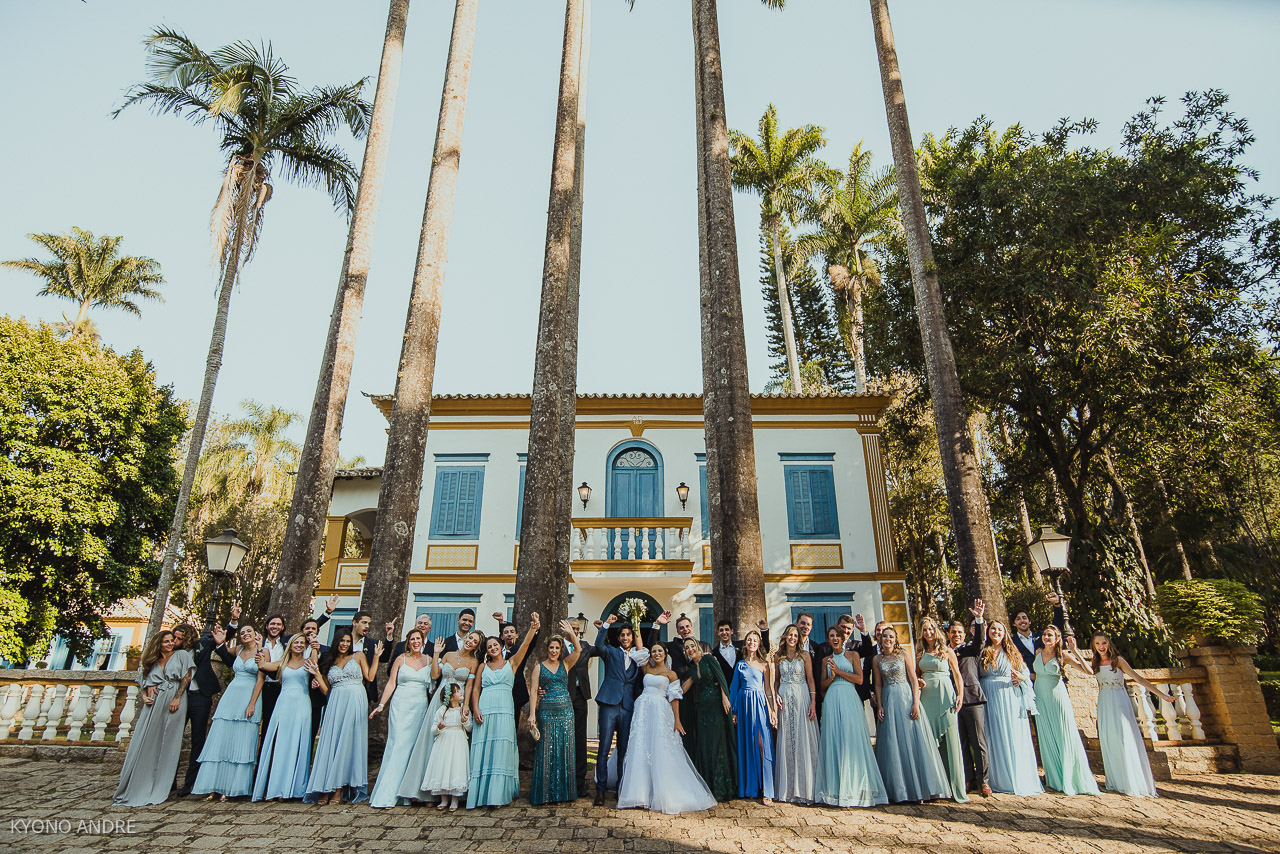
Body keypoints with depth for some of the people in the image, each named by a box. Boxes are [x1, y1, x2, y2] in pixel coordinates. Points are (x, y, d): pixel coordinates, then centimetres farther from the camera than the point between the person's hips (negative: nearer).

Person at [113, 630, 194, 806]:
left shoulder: (181, 654, 8)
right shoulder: (153, 661, 19)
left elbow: (187, 676, 0)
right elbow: (145, 683, 19)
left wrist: (177, 698, -10)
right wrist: (145, 696, -3)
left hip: (173, 703, -3)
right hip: (154, 704, 4)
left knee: (167, 745, -1)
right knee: (145, 743, -2)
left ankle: (159, 790, 3)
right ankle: (136, 788, 5)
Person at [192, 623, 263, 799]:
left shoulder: (262, 652, -3)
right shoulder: (238, 650, 12)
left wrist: (252, 703, -15)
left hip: (249, 698, -5)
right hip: (231, 697, 5)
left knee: (241, 743, -3)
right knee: (221, 740, 0)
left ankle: (231, 787, 2)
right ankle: (216, 786, 6)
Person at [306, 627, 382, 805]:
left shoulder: (358, 656, 11)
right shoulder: (330, 662, 17)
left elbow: (370, 677, 5)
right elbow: (326, 689, 14)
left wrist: (376, 657, -2)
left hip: (355, 702, -2)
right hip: (335, 704, 2)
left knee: (347, 742, -5)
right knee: (331, 742, -4)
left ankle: (339, 788, 0)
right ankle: (326, 789, 2)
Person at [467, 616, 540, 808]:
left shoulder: (511, 663, 12)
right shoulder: (483, 666, 17)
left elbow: (525, 644, -2)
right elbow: (476, 689, 10)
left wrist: (532, 628, -18)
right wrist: (475, 709, -5)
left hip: (504, 709, -1)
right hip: (484, 709, 2)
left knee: (502, 749, -6)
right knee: (483, 749, -2)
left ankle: (499, 795, -3)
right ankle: (480, 794, 3)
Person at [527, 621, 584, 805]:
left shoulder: (565, 664, 9)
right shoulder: (539, 667, 5)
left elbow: (577, 650, -7)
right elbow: (533, 691, -1)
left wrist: (572, 634, -22)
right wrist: (532, 714, -10)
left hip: (565, 710, 2)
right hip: (546, 711, -2)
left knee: (564, 750, 3)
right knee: (546, 751, -1)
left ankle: (562, 792, 12)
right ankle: (545, 793, 8)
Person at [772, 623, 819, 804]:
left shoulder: (804, 655, 1)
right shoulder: (778, 656, 8)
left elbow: (811, 680, -1)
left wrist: (813, 703, -8)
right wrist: (776, 695, -1)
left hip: (802, 698, -2)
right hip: (784, 700, 2)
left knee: (803, 740, -2)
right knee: (786, 742, 4)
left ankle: (803, 788, 6)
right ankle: (788, 788, 12)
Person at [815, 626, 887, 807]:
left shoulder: (852, 655, 9)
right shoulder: (826, 660, 17)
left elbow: (860, 678, -1)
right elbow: (823, 685, 14)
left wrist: (839, 671, -7)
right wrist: (832, 676, -5)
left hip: (850, 699, -3)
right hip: (832, 700, 3)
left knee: (851, 739, -9)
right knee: (833, 741, -2)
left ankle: (854, 789, -3)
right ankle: (835, 789, 3)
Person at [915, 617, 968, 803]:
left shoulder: (946, 651, 3)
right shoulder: (920, 652, 12)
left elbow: (958, 675, 2)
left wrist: (960, 696, -8)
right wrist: (919, 681, 0)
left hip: (945, 696, -3)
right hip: (927, 697, 4)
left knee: (950, 739, -5)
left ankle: (955, 787, 1)